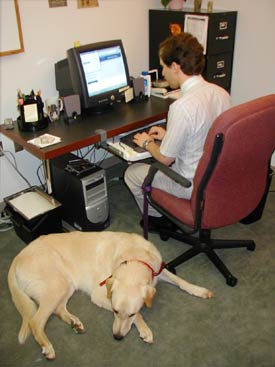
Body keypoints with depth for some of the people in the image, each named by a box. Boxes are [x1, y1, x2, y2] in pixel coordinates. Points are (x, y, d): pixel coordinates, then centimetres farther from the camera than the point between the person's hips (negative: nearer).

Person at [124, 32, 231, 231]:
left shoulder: (182, 106, -29)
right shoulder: (221, 93, -4)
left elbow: (166, 158, -18)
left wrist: (147, 143, 2)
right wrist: (169, 134, 14)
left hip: (194, 187, -8)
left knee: (132, 173, 12)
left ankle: (158, 218, 29)